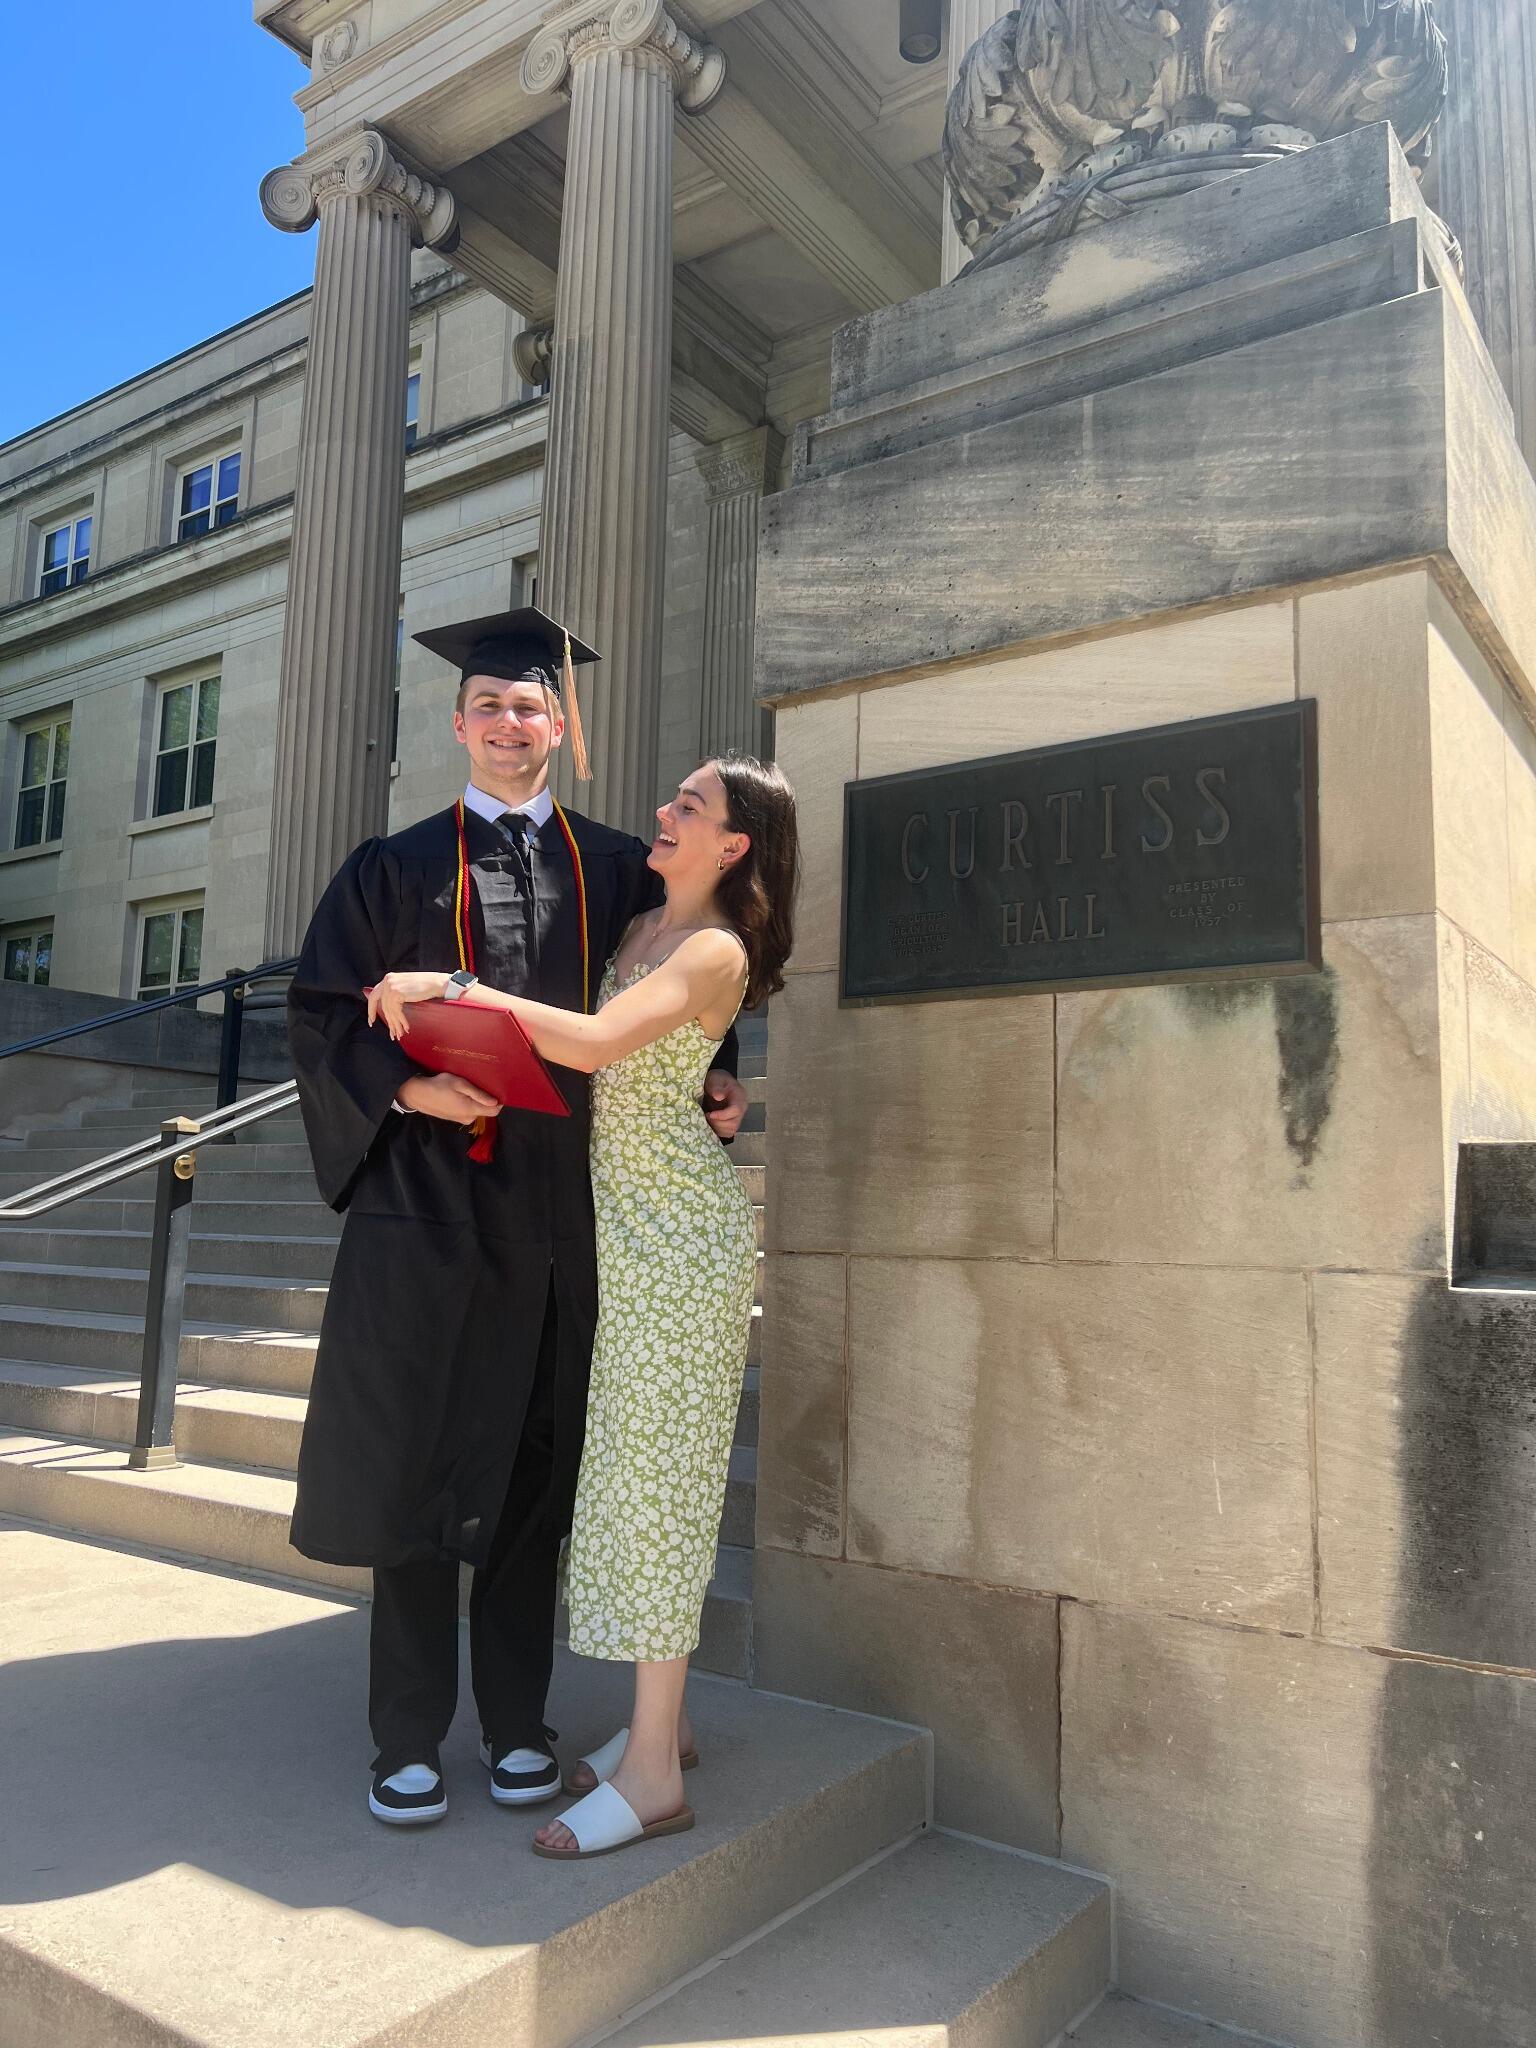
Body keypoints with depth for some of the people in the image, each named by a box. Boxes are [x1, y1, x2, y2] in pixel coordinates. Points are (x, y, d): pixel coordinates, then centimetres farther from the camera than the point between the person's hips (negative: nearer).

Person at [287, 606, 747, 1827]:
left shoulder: (618, 870, 10)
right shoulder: (397, 869, 6)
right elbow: (323, 1016, 2)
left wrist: (719, 1080, -3)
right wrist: (409, 1088, -14)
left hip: (557, 1209, 1)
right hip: (428, 1199, -1)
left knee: (532, 1466, 9)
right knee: (417, 1461, 5)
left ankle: (518, 1725, 25)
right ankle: (409, 1740, 20)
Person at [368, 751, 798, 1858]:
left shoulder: (715, 950, -13)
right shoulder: (639, 926, 13)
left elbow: (598, 1041, -29)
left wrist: (450, 987, -27)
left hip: (680, 1223, -8)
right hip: (624, 1219, 8)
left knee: (657, 1471, -5)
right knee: (638, 1464, 12)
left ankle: (653, 1770, 6)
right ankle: (663, 1719, 26)